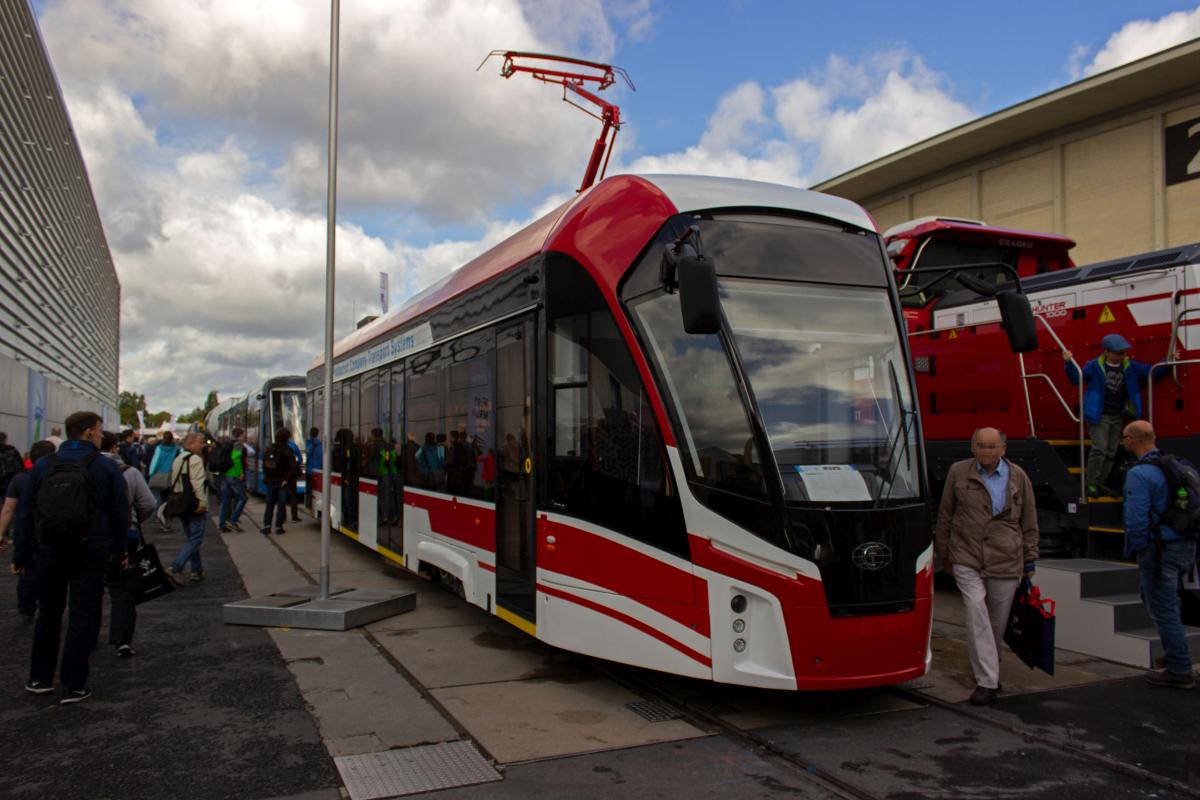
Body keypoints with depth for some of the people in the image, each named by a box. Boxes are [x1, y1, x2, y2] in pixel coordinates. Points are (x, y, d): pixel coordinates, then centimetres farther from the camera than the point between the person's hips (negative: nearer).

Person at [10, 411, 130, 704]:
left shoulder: (43, 466, 1)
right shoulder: (106, 467, -5)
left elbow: (24, 513, 2)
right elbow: (120, 512, -1)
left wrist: (20, 555, 8)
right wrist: (119, 549, 10)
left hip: (50, 549, 3)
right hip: (91, 551, -2)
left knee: (48, 613, 18)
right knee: (82, 616, 3)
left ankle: (40, 678, 25)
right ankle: (74, 686, 5)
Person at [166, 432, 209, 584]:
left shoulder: (178, 459, 15)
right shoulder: (195, 459, -13)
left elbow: (174, 482, 17)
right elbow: (197, 483, -21)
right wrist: (202, 502, -22)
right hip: (195, 505, -9)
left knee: (191, 539, 17)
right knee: (195, 539, -7)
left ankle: (197, 571, 20)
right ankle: (175, 568, -18)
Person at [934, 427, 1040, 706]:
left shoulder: (1018, 477, 6)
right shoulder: (958, 473, 3)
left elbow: (1029, 522, 13)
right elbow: (945, 515, 10)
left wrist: (1030, 560, 11)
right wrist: (944, 554, 11)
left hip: (1005, 561, 2)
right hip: (966, 559, -1)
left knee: (998, 620, 8)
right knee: (976, 611, -16)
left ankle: (987, 669, 31)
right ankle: (987, 681, -13)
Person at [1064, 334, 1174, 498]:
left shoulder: (1130, 367, 4)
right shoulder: (1094, 366, -7)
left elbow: (1153, 372, 9)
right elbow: (1076, 379, -2)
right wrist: (1069, 364, -17)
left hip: (1117, 417, 5)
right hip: (1099, 415, -5)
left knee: (1111, 452, 9)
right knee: (1099, 449, -11)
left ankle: (1101, 482, 20)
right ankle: (1091, 483, -3)